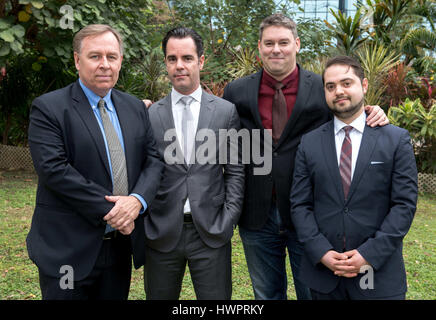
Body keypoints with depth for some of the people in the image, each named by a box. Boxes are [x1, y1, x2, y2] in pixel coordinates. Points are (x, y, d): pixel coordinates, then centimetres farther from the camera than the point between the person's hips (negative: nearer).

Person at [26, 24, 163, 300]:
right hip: (68, 250, -4)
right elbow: (53, 169, -17)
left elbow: (154, 159, 5)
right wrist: (108, 210, -18)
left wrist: (137, 200, -14)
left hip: (121, 245, 5)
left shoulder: (136, 108, 9)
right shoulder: (48, 108, -7)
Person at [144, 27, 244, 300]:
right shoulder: (150, 115, 3)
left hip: (212, 232, 0)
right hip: (162, 234, 1)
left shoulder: (226, 111, 3)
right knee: (160, 296, 13)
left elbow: (235, 170, 3)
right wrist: (145, 225, 0)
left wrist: (228, 220, -4)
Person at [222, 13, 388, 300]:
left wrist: (375, 119, -15)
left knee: (313, 292, 15)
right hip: (257, 216, 2)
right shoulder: (237, 92, 2)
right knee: (266, 294, 19)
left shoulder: (324, 90, -3)